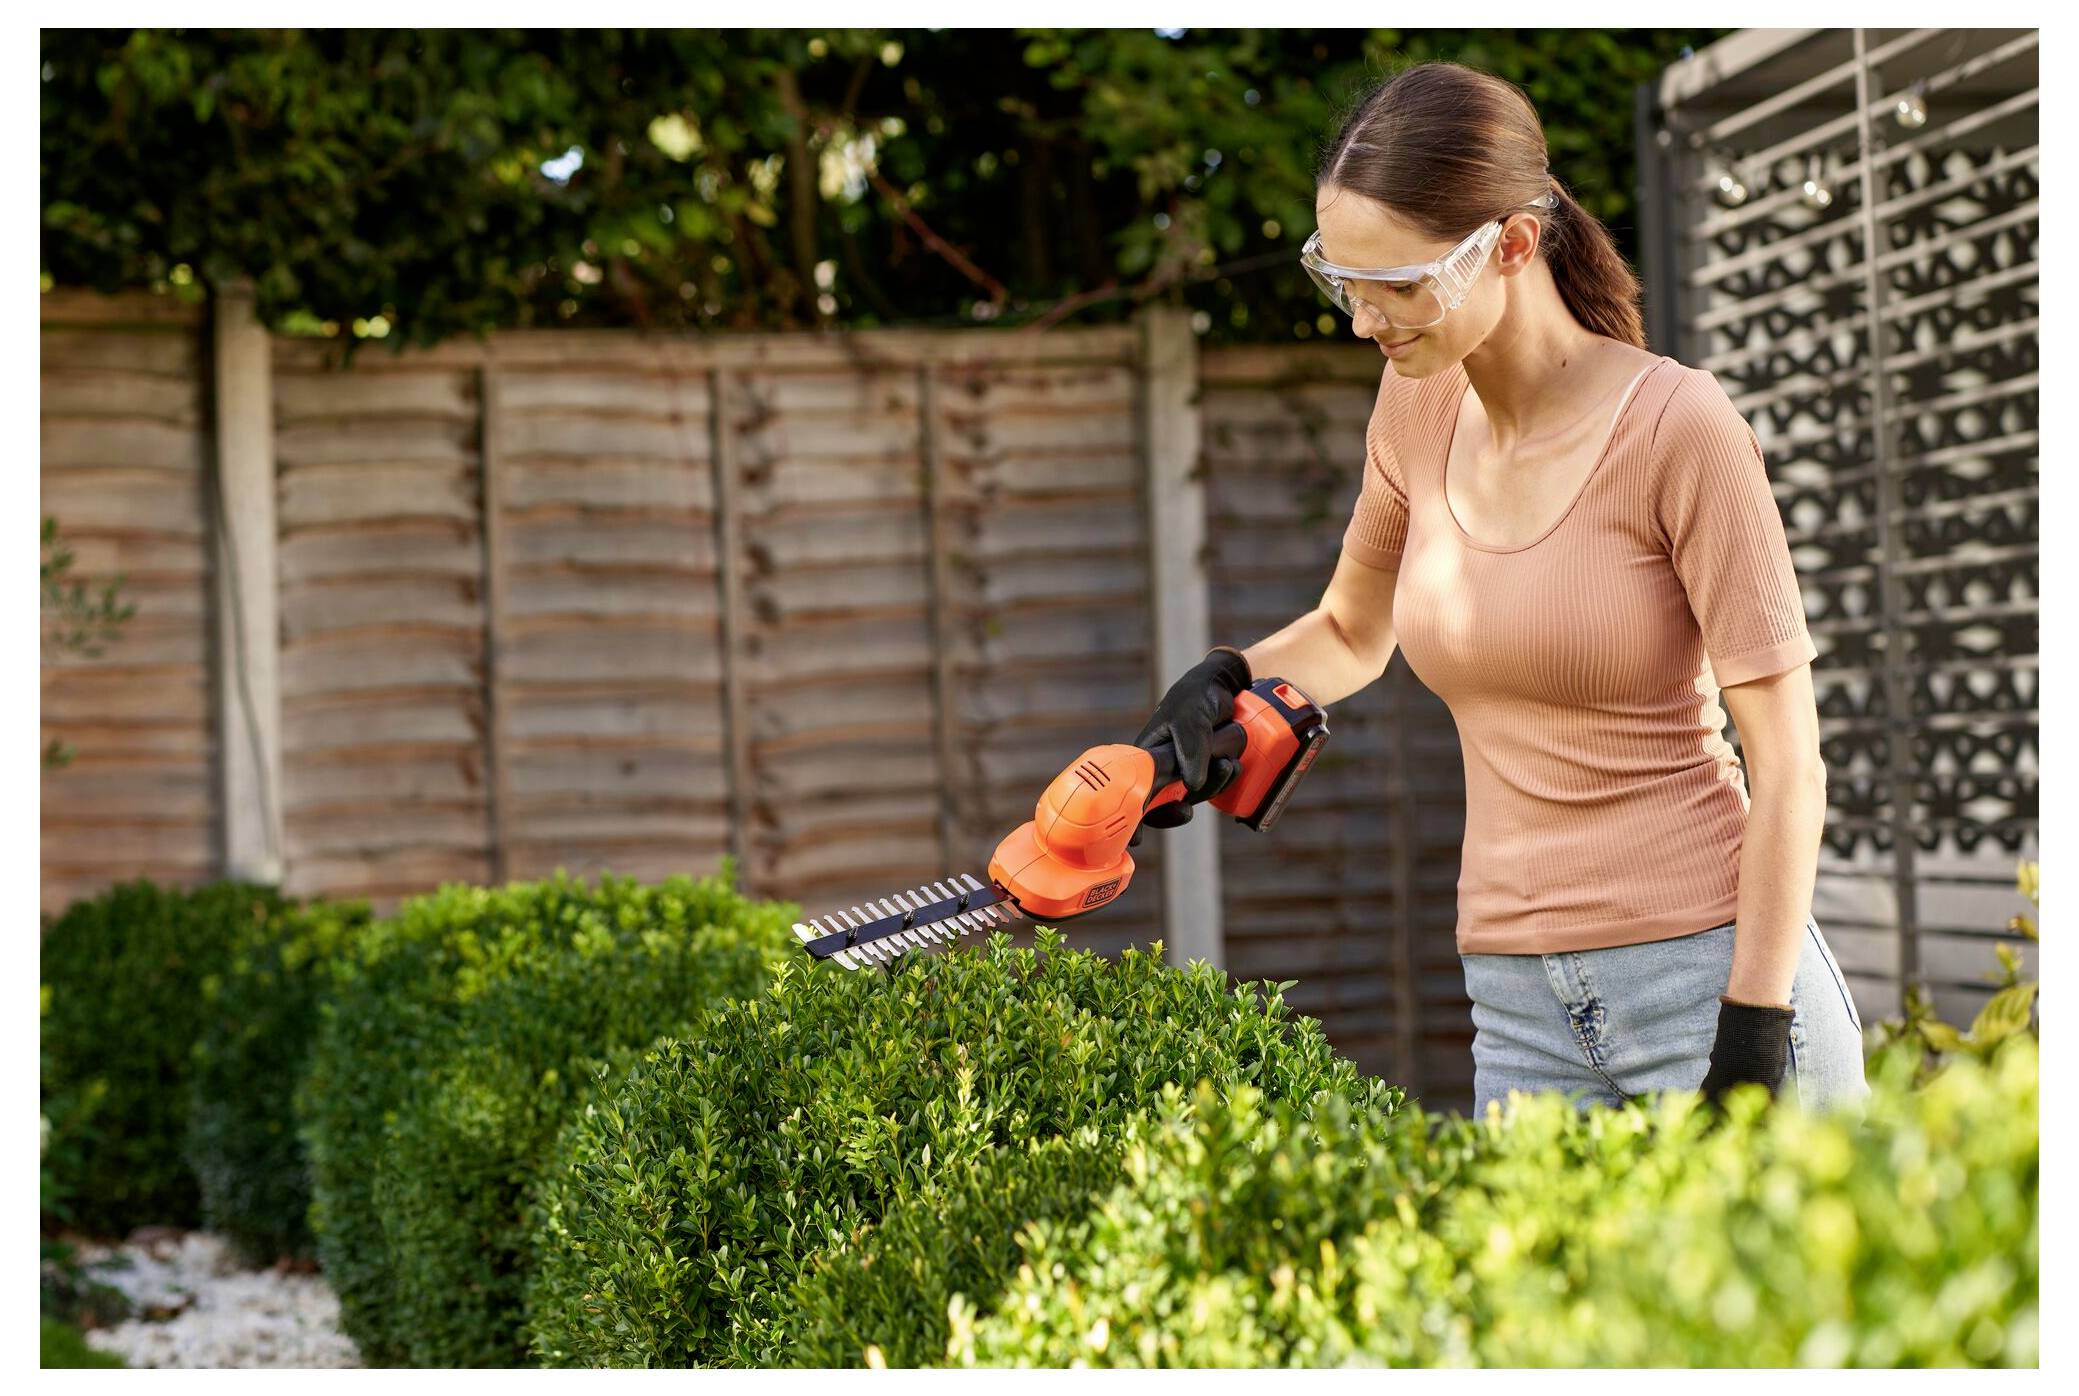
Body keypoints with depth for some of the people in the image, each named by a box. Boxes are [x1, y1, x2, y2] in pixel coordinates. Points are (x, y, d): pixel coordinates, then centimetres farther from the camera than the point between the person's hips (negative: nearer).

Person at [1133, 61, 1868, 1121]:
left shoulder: (1675, 426, -12)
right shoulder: (1417, 407, 5)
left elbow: (1790, 764, -12)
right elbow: (1351, 633, 24)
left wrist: (1754, 1037, -15)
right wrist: (1226, 682, 3)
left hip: (1711, 979, -5)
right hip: (1519, 1003, 5)